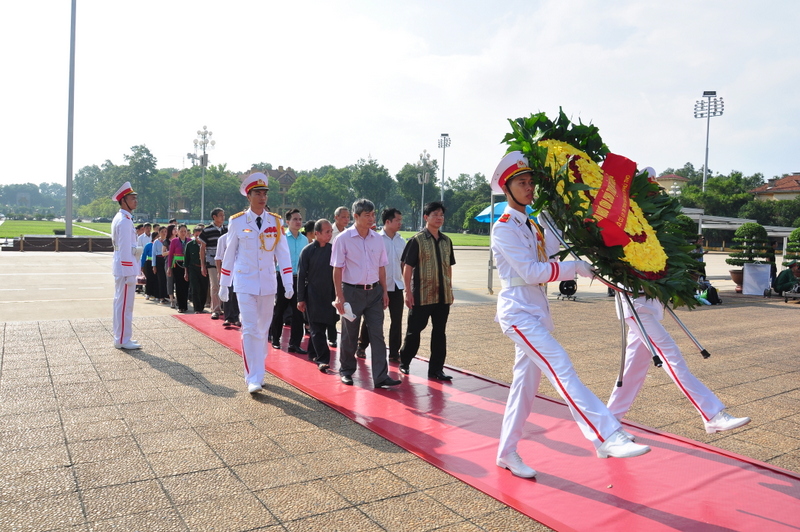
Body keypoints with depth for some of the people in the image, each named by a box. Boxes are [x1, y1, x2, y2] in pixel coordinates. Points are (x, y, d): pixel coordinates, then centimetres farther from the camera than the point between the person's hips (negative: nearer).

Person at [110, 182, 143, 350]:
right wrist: (130, 274, -20)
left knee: (121, 303, 15)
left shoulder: (119, 218, 15)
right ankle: (122, 340, 3)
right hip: (125, 268, -10)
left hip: (120, 268, 10)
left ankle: (121, 337, 24)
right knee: (125, 305, -4)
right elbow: (125, 250, -20)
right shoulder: (125, 221, -16)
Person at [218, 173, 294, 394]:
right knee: (250, 329, -8)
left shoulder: (275, 221, 2)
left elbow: (283, 253, 0)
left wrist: (288, 284, -7)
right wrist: (223, 286, 5)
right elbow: (229, 254, 3)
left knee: (263, 328, 11)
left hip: (268, 283, 3)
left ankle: (258, 370, 27)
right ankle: (253, 378, -4)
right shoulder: (237, 222, -3)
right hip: (245, 282, -2)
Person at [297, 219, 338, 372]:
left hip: (329, 294, 4)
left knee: (321, 327, 13)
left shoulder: (332, 249, 5)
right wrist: (301, 299, -6)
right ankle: (323, 359, -5)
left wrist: (337, 294, 9)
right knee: (317, 329, -4)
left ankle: (313, 353, 28)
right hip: (313, 295, -4)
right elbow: (301, 276, -5)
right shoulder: (308, 251, -7)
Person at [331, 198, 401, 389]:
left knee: (377, 334, -1)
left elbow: (381, 267, 13)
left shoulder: (377, 239, 6)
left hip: (374, 291, 4)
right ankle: (346, 371, 28)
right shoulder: (343, 238, -7)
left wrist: (384, 291, 8)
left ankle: (381, 376, 0)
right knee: (349, 334, 9)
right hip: (352, 291, -3)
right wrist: (339, 296, -11)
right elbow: (337, 269, -7)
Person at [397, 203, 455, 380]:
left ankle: (436, 369, 17)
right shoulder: (417, 240, -7)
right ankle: (404, 362, 25)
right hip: (422, 295, -5)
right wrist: (408, 292, -11)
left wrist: (450, 289, 12)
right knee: (414, 330, 6)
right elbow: (407, 267, -8)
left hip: (443, 295, 5)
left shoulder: (446, 241, 10)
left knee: (440, 332, 8)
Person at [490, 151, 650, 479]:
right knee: (561, 369, -19)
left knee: (525, 383, 10)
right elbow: (531, 271, -15)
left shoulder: (532, 227, 19)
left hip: (536, 312, 9)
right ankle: (607, 438, -24)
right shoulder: (504, 227, -9)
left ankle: (507, 453, 20)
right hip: (518, 312, -9)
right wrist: (575, 268, -13)